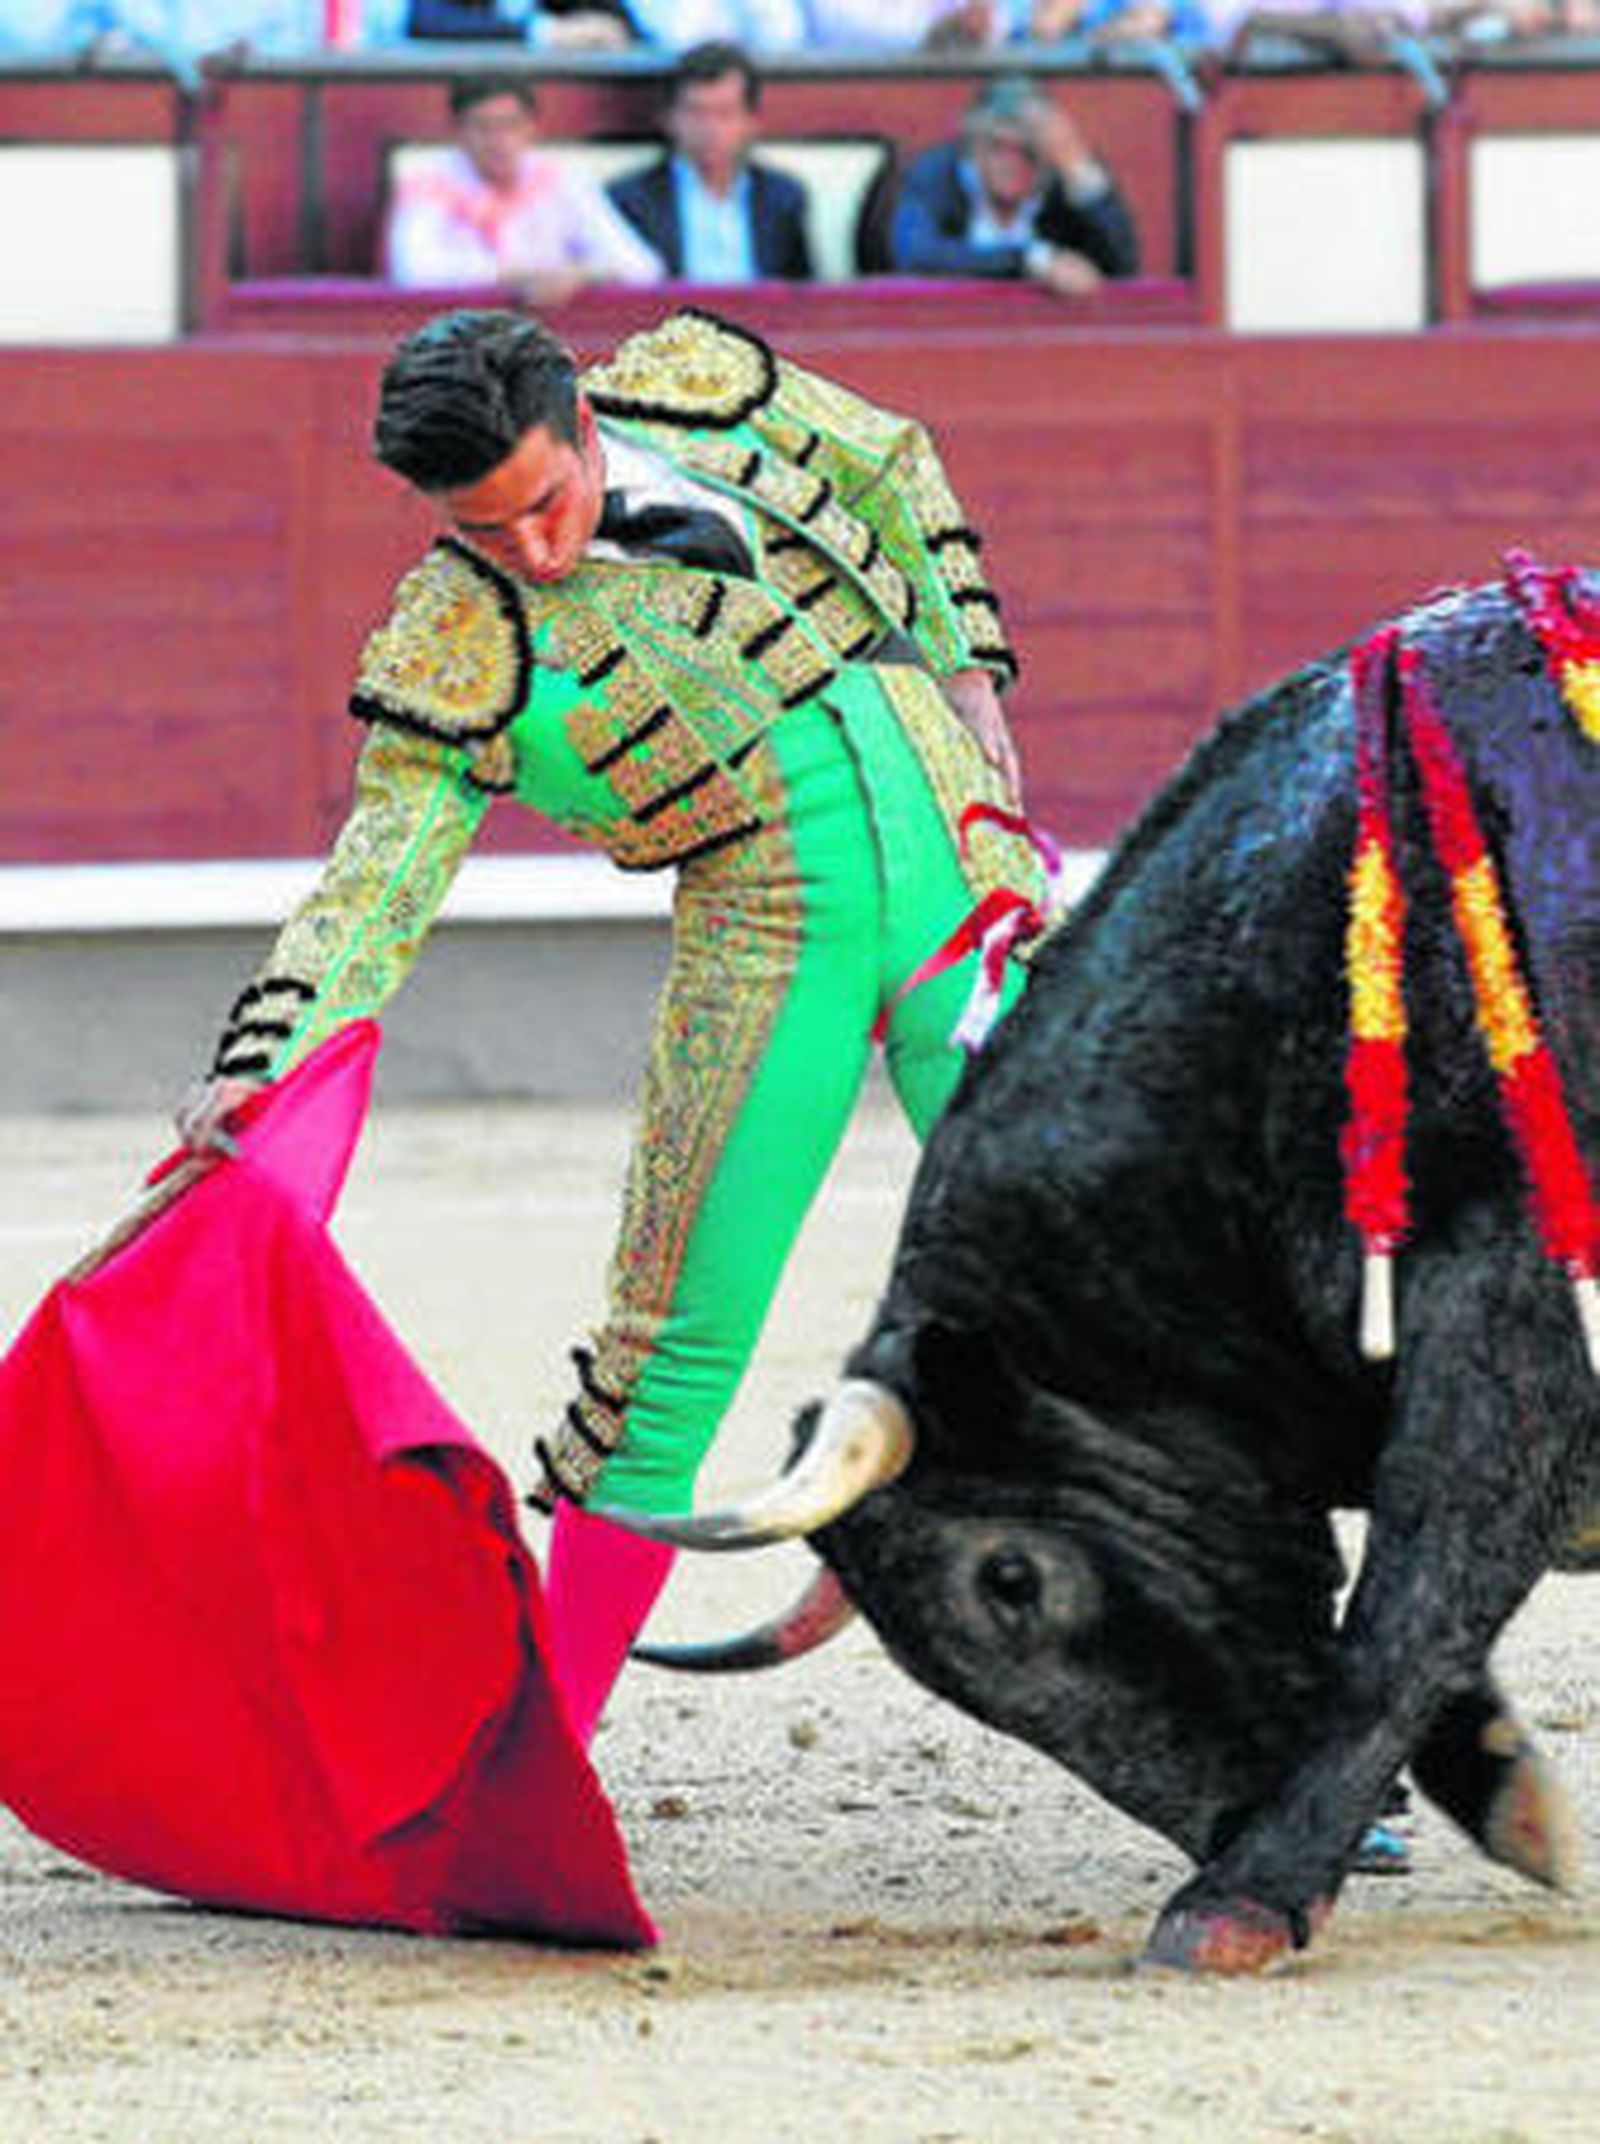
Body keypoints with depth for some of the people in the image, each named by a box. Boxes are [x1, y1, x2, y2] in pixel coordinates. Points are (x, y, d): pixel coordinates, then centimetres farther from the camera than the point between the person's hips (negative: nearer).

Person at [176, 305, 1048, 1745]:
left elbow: (896, 476, 19)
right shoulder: (453, 653, -7)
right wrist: (261, 1069, -27)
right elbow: (375, 888, -12)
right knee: (683, 1332, -6)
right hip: (765, 946, -2)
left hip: (955, 856, 2)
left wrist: (969, 681, 12)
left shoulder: (698, 384, 1)